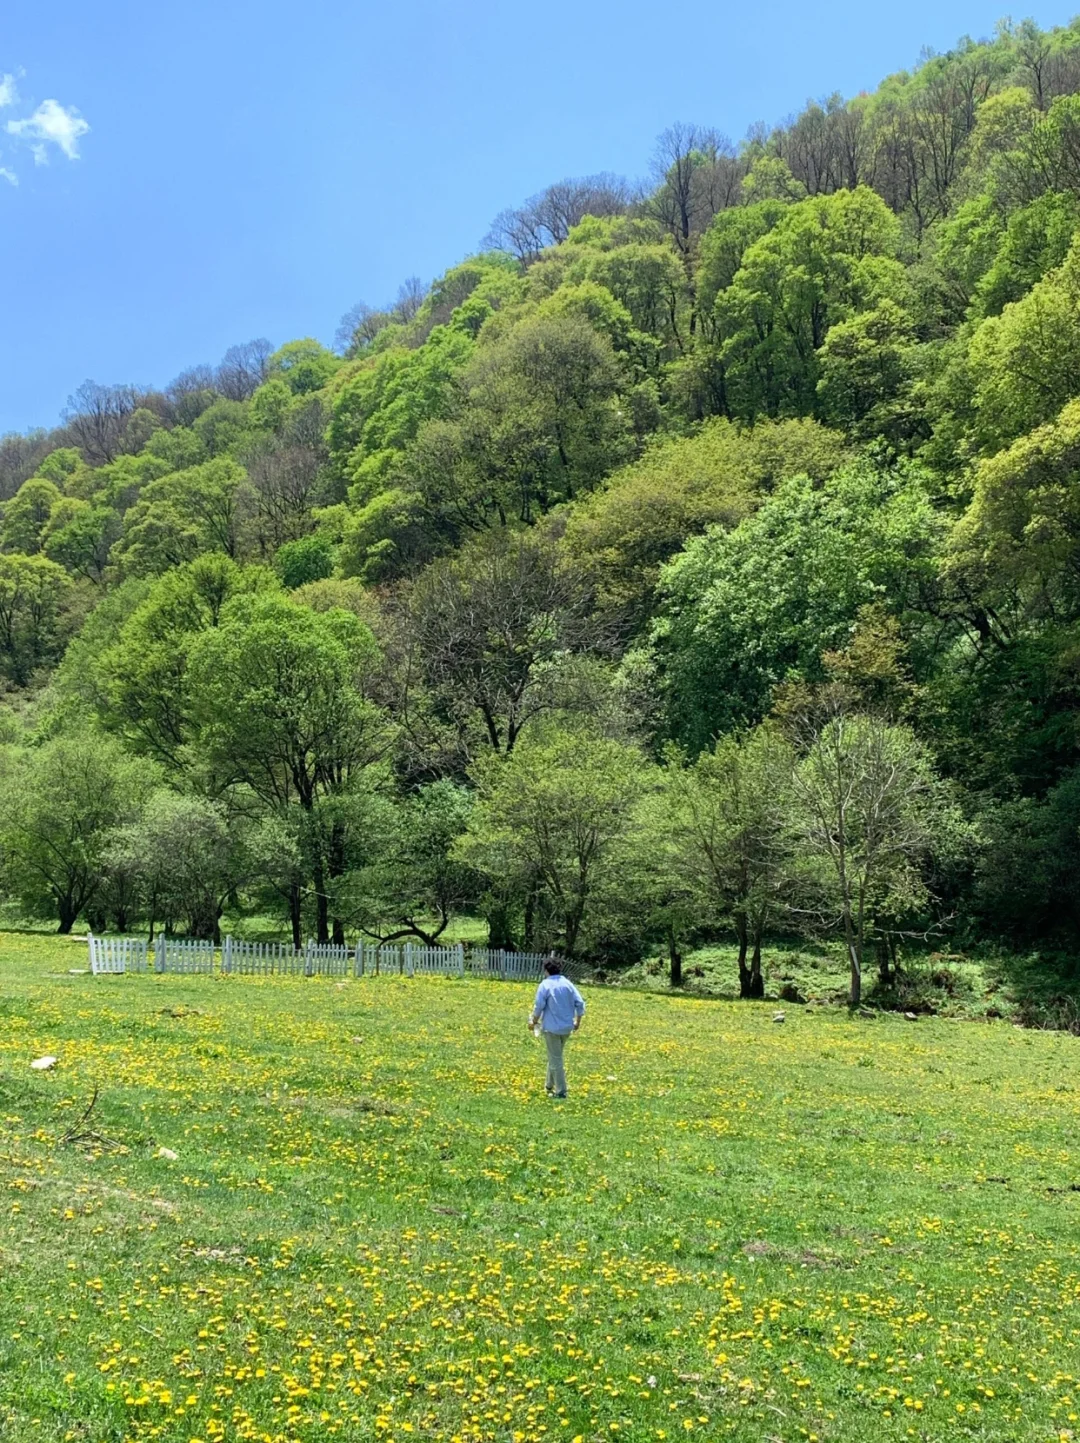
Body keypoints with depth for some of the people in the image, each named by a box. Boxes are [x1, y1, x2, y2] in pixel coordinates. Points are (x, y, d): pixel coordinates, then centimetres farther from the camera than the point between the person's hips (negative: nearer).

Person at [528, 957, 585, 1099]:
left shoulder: (545, 985, -10)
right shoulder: (568, 983, 3)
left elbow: (539, 1006, -12)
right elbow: (580, 1003, 1)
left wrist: (533, 1022, 4)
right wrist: (578, 1021, 13)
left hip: (552, 1027, -5)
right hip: (567, 1027, 5)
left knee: (555, 1059, 2)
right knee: (555, 1056, 21)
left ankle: (560, 1091, 3)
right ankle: (549, 1085, 30)